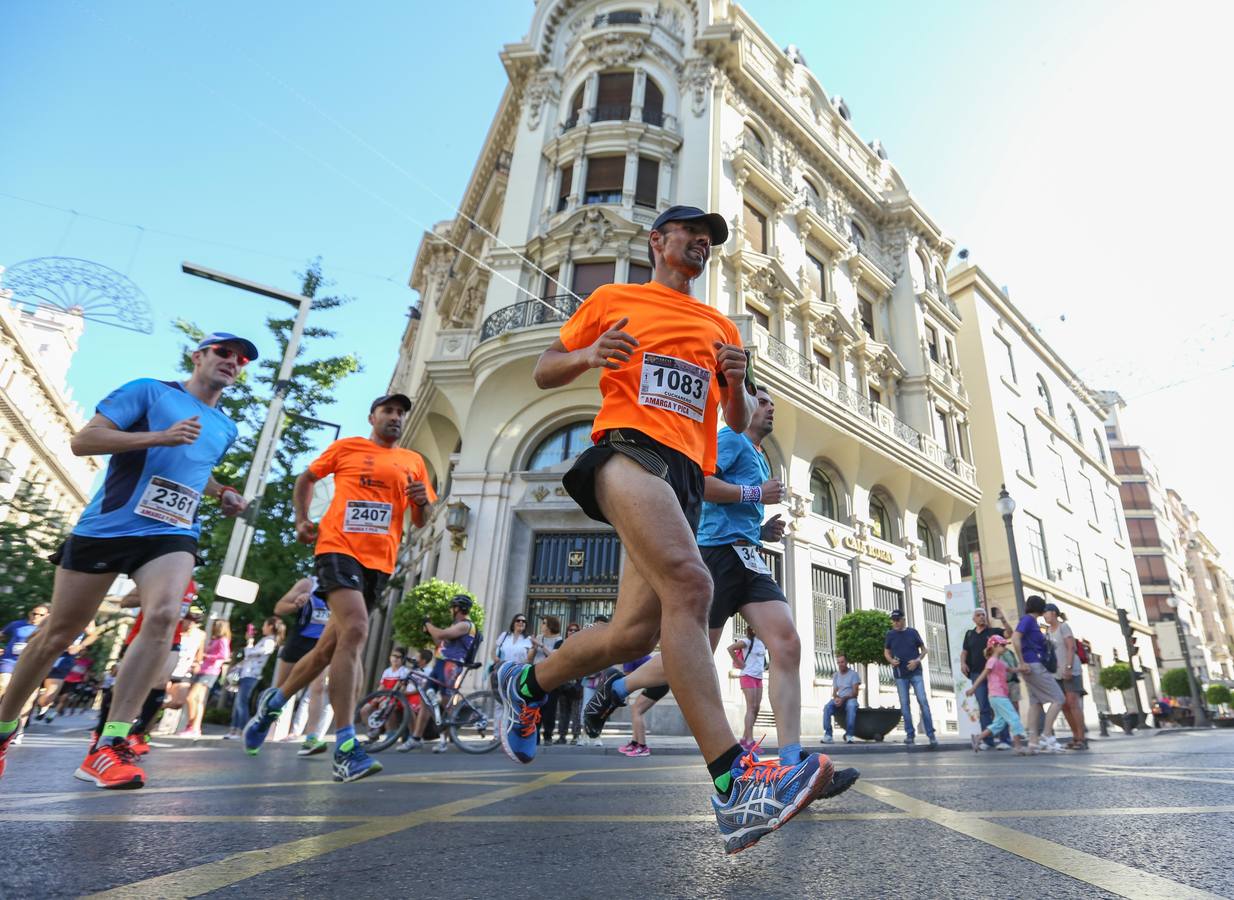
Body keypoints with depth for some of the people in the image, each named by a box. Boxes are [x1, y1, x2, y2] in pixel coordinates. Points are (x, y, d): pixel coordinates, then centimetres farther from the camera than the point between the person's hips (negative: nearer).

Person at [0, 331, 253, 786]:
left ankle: (109, 745, -18)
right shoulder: (149, 390, -1)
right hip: (105, 526, -3)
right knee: (57, 634, 10)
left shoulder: (226, 429, 15)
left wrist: (222, 494, 13)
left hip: (172, 534, 3)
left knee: (164, 616, -23)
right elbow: (82, 441, -8)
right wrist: (161, 437, -21)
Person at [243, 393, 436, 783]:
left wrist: (422, 503, -7)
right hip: (339, 547, -4)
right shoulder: (346, 447, 9)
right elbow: (306, 479, 21)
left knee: (331, 643, 11)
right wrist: (302, 519, 7)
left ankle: (275, 700, 38)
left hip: (380, 560, 4)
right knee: (355, 629, -24)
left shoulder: (414, 462, 13)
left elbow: (420, 522, 15)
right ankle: (345, 747, -22)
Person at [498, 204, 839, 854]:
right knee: (688, 581, -30)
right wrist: (588, 355, -6)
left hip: (689, 474, 5)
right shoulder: (612, 299, 17)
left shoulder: (721, 326, 27)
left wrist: (738, 382, 3)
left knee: (635, 633, -4)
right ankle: (732, 785, -28)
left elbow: (739, 422, 26)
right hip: (629, 447, -5)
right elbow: (544, 372, 17)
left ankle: (526, 685, 24)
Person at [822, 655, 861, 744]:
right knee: (827, 707, -28)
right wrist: (836, 698, -13)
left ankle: (849, 735, -34)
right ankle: (827, 735, -30)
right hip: (838, 699, 4)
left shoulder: (853, 674, 0)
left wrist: (843, 699, -21)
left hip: (850, 698, -3)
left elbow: (855, 693, -7)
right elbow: (834, 692, 12)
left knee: (851, 706, -39)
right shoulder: (835, 675, 16)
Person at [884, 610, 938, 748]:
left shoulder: (912, 632, 1)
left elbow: (924, 649, 7)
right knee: (904, 704, 5)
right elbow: (886, 652, 11)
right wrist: (891, 660, -9)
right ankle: (910, 734, 14)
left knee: (923, 701, -8)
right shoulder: (890, 635, 4)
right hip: (900, 675, 2)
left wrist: (917, 660, -10)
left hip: (916, 673, -1)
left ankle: (931, 734, -2)